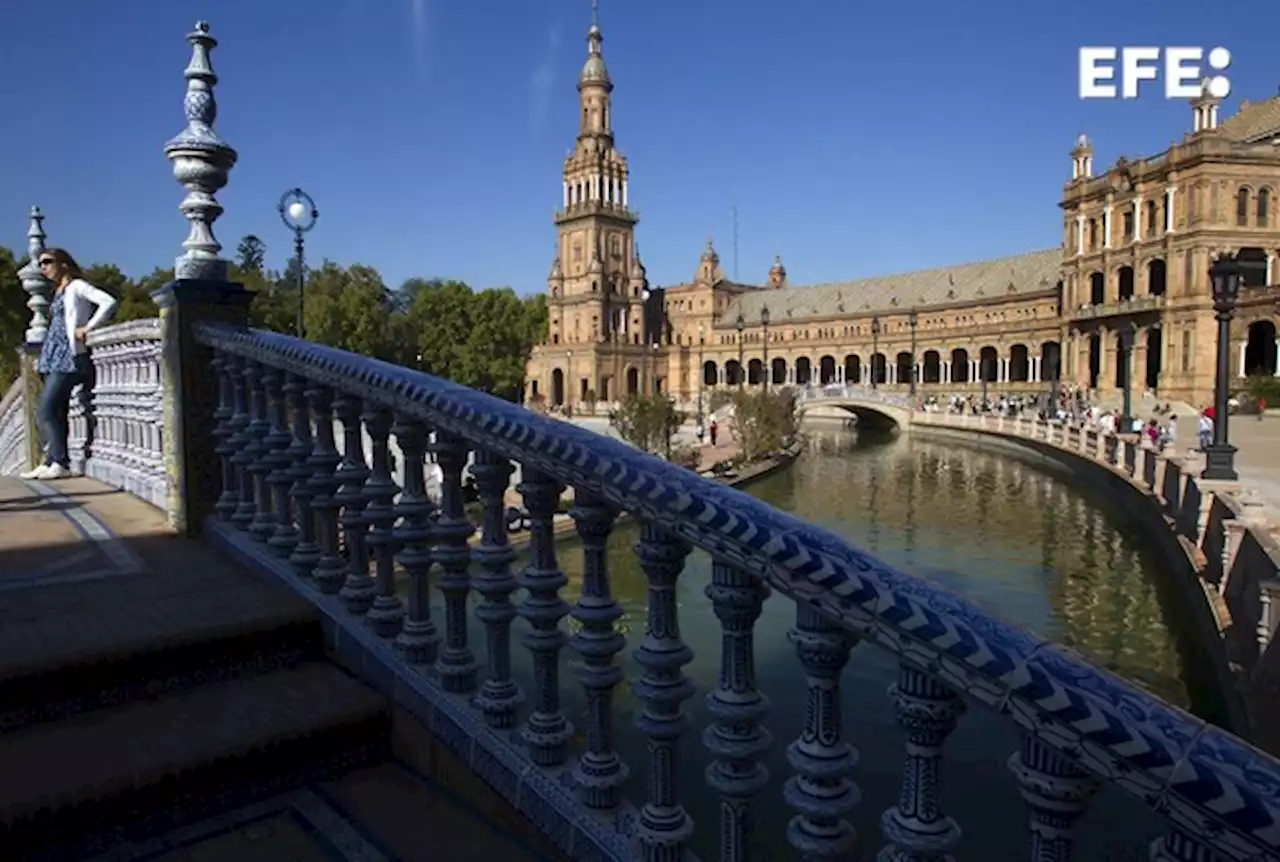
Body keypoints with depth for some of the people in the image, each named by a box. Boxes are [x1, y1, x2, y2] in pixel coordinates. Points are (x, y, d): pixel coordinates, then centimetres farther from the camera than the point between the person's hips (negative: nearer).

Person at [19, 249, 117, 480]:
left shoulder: (77, 286, -4)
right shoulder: (59, 292, 21)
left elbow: (109, 302, -19)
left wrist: (88, 328, -17)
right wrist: (44, 357, 14)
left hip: (68, 356, -8)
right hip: (54, 357, 8)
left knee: (46, 410, -13)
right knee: (56, 413, 6)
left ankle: (60, 463, -12)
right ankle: (51, 462, 8)